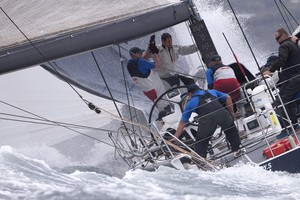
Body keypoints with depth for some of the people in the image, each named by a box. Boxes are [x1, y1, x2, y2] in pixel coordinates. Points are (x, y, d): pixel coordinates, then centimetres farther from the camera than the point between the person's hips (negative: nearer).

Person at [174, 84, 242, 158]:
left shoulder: (191, 103, 29)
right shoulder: (212, 92, 36)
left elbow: (182, 123, 29)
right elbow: (228, 97, 30)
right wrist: (231, 113, 38)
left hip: (207, 118, -3)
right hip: (221, 113, 3)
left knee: (201, 143, 18)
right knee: (230, 129, 33)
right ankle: (236, 150, 36)